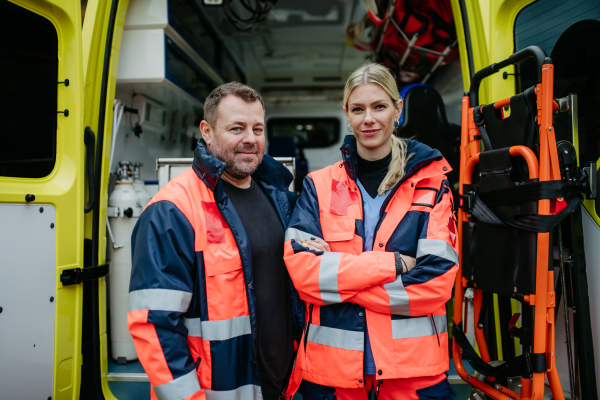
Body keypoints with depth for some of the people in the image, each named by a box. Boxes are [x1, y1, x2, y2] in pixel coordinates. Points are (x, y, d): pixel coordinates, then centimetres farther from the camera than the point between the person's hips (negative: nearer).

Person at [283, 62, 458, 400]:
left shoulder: (432, 185, -1)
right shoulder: (319, 186, 1)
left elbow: (437, 280, -11)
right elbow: (300, 269, -11)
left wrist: (335, 275, -14)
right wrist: (393, 264, -17)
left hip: (413, 367, 0)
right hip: (332, 365, 1)